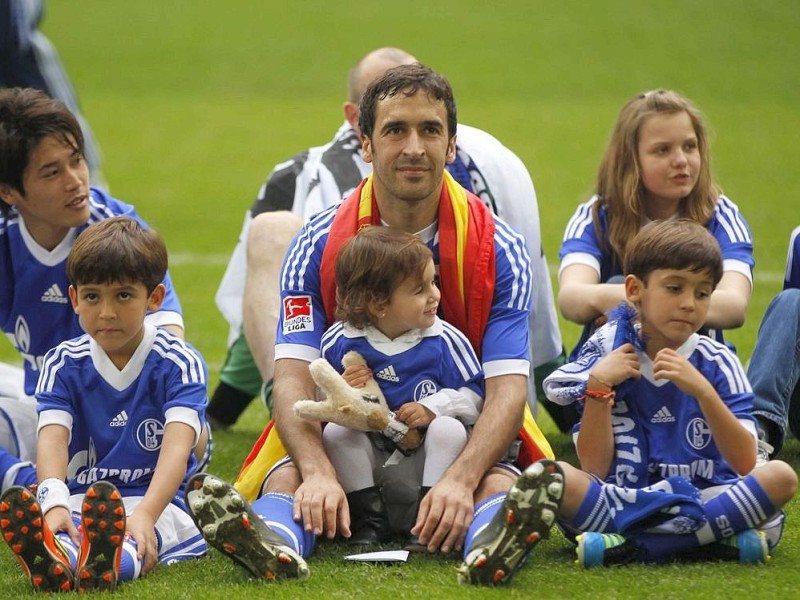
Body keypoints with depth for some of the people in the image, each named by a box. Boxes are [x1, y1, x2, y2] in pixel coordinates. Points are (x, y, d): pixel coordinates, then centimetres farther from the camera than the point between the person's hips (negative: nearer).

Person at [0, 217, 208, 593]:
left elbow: (178, 446, -18)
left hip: (158, 501, -2)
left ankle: (106, 564, -76)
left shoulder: (178, 363, -2)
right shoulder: (64, 364, 7)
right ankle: (52, 562, -71)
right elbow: (53, 437, -10)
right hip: (80, 501, 2)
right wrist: (53, 502, -33)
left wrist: (145, 514, -38)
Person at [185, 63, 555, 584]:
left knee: (500, 483, -33)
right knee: (287, 476, -30)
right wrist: (318, 474, -34)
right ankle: (275, 544, -61)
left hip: (463, 440, -1)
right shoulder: (319, 245, -4)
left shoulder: (498, 248, -6)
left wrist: (461, 480, -35)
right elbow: (293, 376, -13)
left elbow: (508, 387, -14)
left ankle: (492, 543, -66)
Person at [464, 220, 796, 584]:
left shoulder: (717, 363, 4)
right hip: (623, 497, -1)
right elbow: (594, 469, -1)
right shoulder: (610, 356, 3)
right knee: (549, 477, -27)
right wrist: (598, 386, -10)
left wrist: (703, 391, -17)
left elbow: (745, 464, -7)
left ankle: (635, 547, -30)